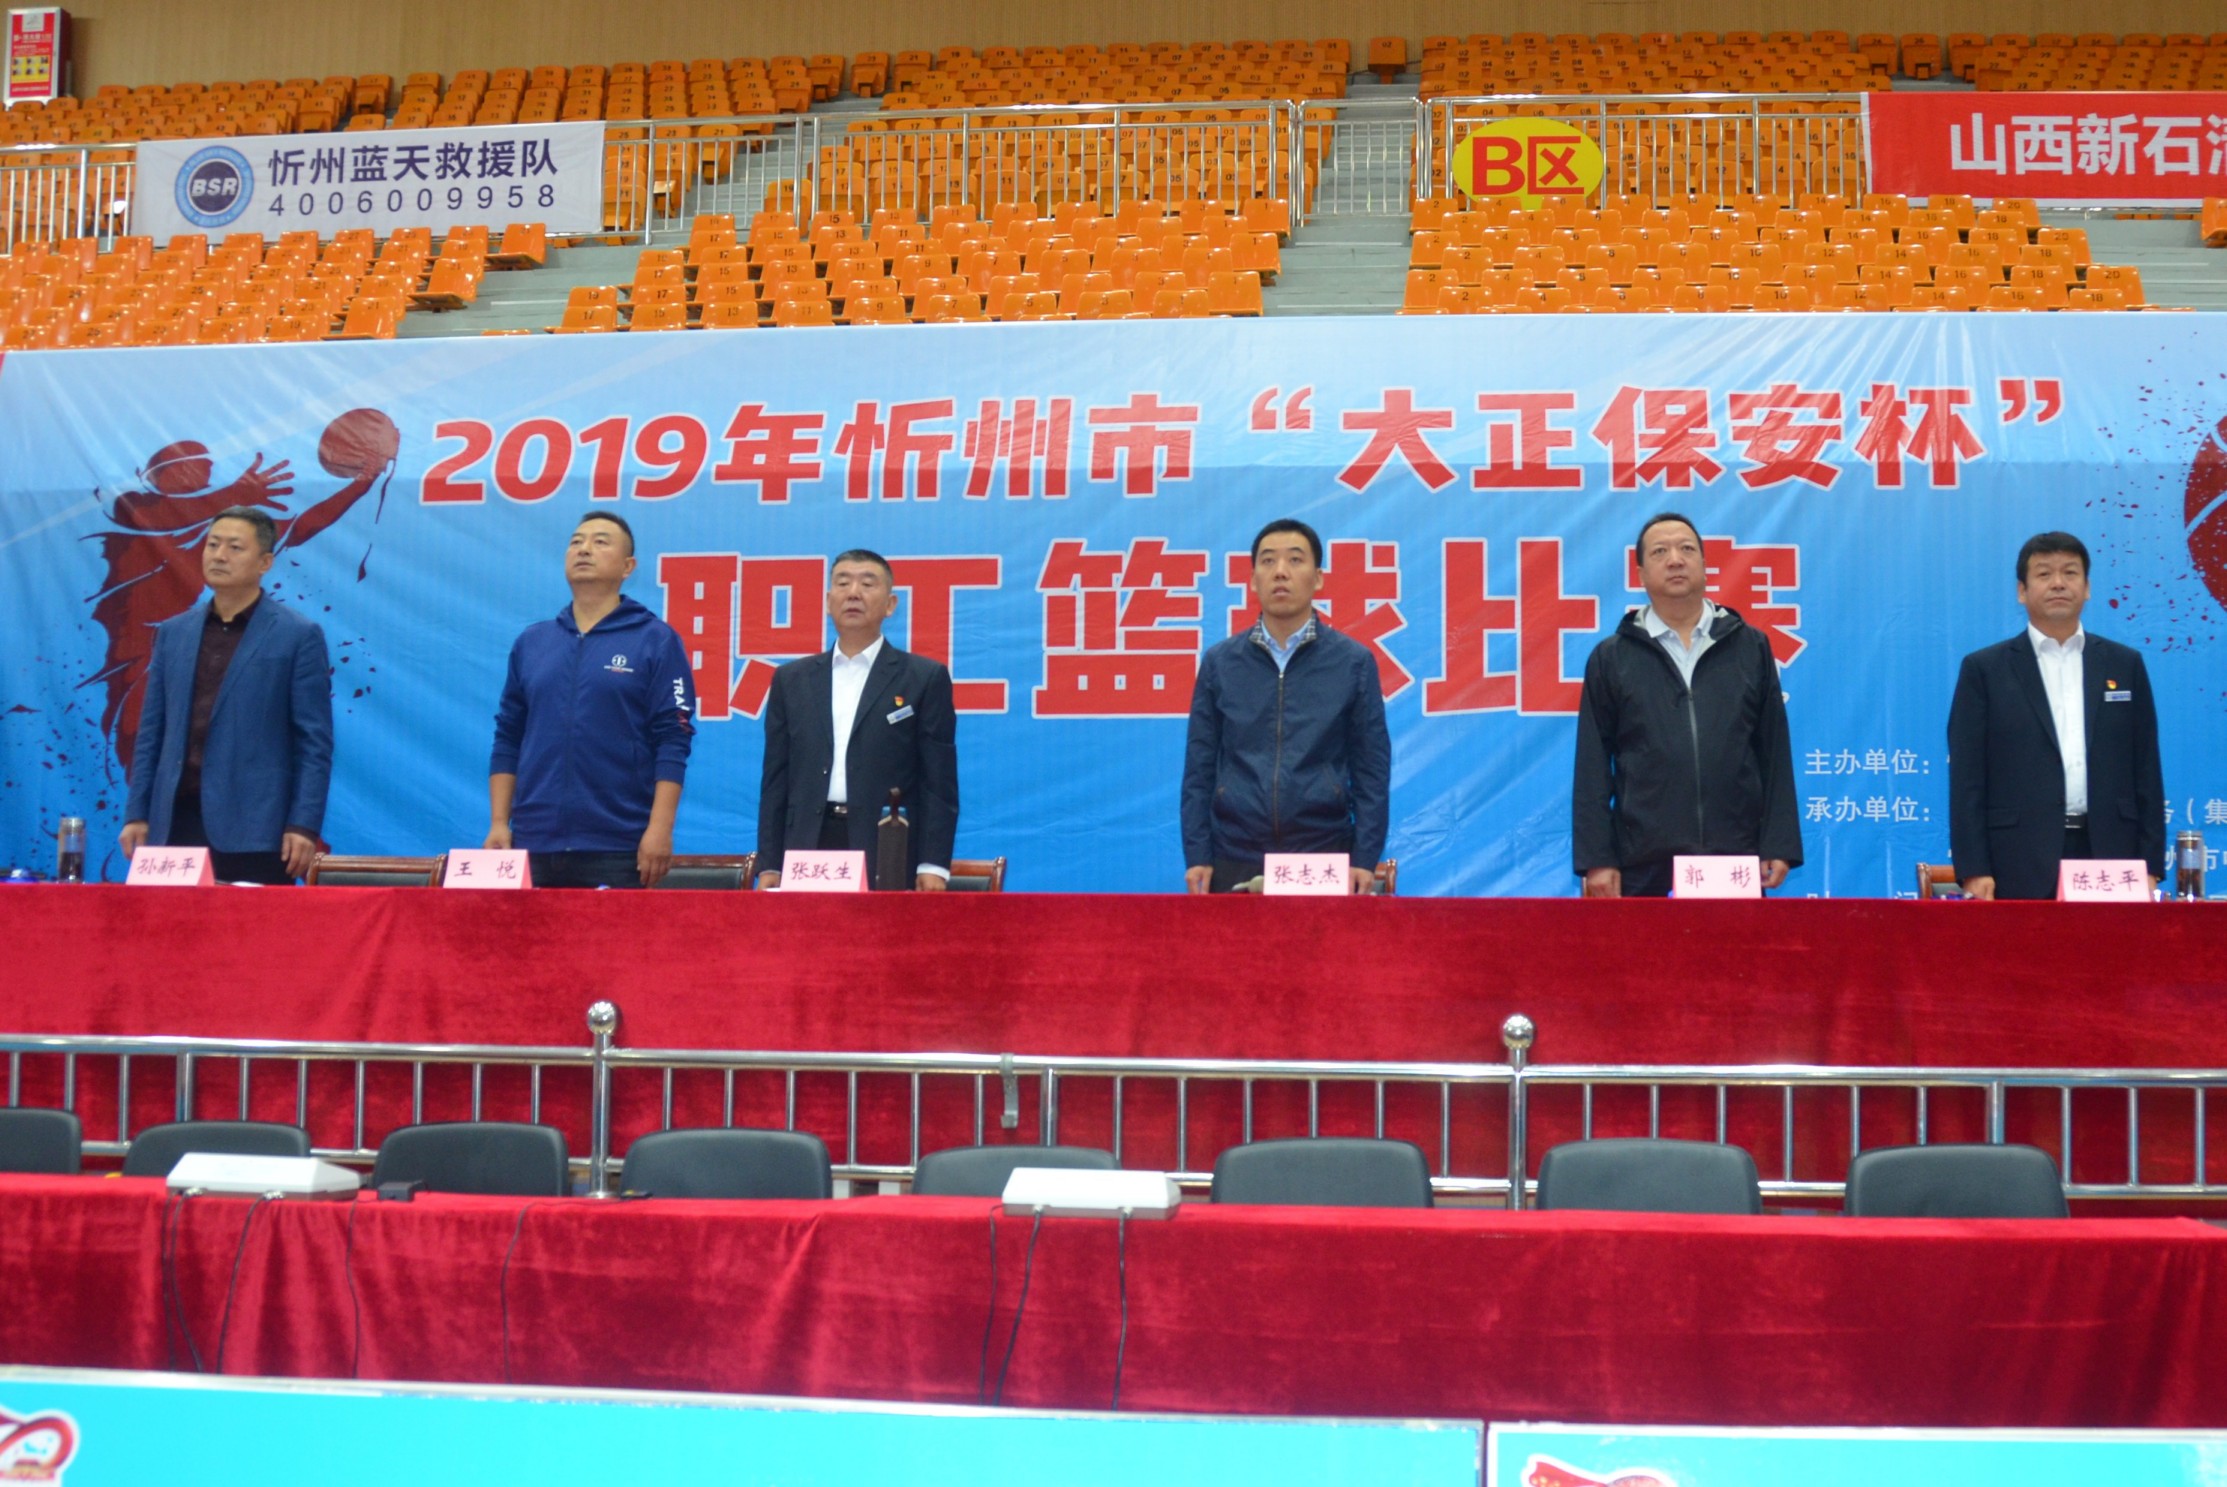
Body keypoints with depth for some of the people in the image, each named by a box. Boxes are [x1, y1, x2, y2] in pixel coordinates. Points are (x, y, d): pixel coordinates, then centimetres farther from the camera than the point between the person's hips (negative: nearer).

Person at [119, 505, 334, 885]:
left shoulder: (299, 636, 1)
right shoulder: (172, 632, 15)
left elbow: (315, 740, -2)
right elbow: (151, 732, 16)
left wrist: (304, 826, -9)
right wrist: (136, 814, 9)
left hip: (253, 828, -4)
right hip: (176, 821, 4)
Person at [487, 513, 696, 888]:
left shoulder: (656, 641, 0)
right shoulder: (531, 642, 13)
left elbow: (673, 741, -5)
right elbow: (507, 740, 14)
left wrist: (660, 828, -13)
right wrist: (499, 824, 6)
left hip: (618, 847, -4)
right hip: (533, 843, 4)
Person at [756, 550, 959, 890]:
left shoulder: (925, 678, 4)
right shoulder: (792, 680, 14)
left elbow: (939, 782, 0)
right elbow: (776, 780, 13)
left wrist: (933, 866, -8)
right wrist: (769, 865, 6)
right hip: (807, 853, 3)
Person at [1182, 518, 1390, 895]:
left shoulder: (1353, 662, 2)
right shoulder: (1219, 663, 5)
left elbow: (1371, 770, 1)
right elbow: (1199, 768, 6)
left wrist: (1365, 859, -6)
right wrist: (1197, 857, -2)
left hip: (1325, 858, -1)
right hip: (1234, 860, 1)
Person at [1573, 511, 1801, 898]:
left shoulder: (1750, 647, 11)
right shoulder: (1611, 658, 7)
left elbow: (1774, 754, 9)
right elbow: (1593, 768, 4)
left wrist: (1779, 847, 2)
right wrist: (1596, 860, -3)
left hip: (1737, 865, 1)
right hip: (1644, 869, -1)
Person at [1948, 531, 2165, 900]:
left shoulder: (2125, 665, 13)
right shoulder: (1985, 669, 5)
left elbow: (2146, 772, 11)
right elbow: (1967, 779, 0)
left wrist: (2150, 866, 4)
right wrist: (1973, 871, -8)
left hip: (2109, 858, 2)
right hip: (2021, 868, -2)